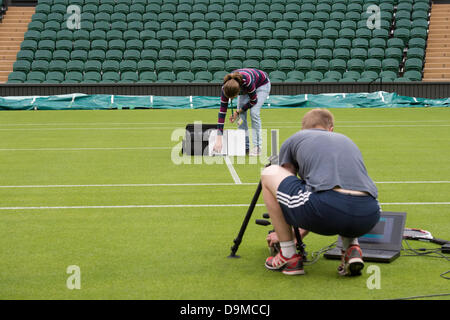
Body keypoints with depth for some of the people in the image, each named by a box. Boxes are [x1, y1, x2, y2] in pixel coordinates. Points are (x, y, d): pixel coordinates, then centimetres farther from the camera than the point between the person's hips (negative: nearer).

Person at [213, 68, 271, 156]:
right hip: (245, 88, 4)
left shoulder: (247, 81, -45)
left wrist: (238, 112, -19)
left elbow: (253, 101, -27)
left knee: (254, 112, -20)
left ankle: (257, 147, -14)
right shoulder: (226, 87, -33)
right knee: (241, 114, -9)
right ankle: (245, 147, 2)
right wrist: (218, 138, -35)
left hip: (262, 84, -4)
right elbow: (222, 111, -32)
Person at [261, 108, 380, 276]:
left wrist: (282, 233, 56)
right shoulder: (347, 140, 36)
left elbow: (286, 182, 37)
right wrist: (300, 235, 61)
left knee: (268, 174, 21)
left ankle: (289, 256, 20)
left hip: (328, 210, -5)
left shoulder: (293, 140, 24)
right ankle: (351, 248, 15)